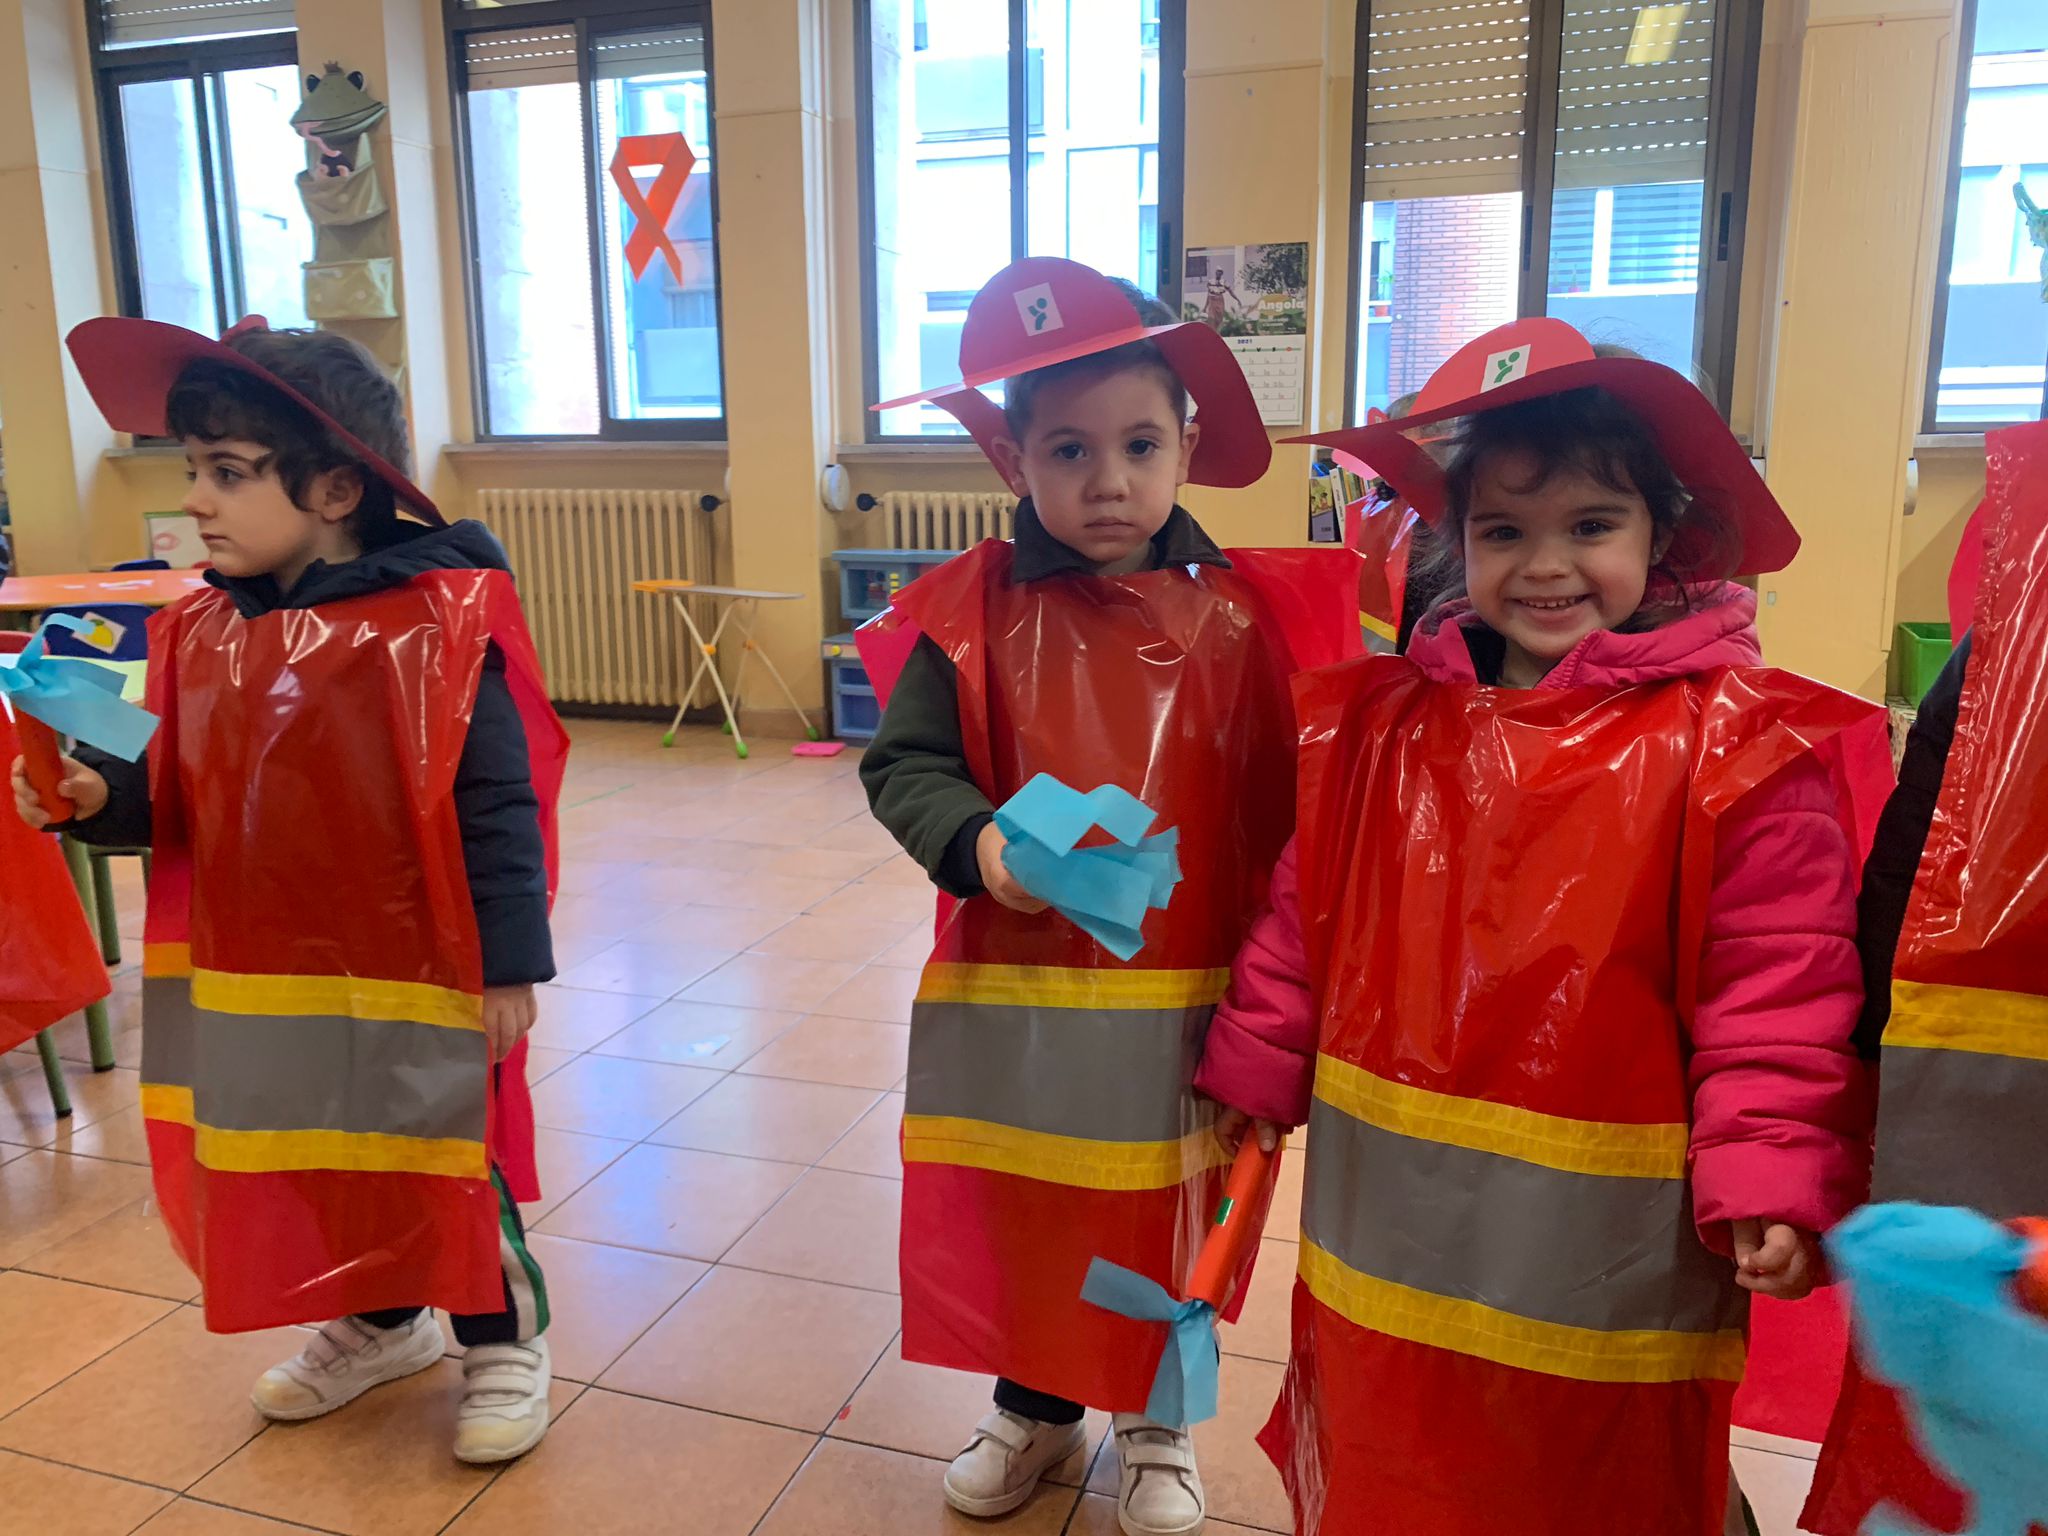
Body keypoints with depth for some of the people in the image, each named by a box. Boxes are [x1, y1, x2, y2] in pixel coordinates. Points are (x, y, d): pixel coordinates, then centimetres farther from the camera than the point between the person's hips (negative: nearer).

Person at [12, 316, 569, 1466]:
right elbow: (183, 799, 10)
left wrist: (509, 964, -18)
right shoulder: (203, 632, 2)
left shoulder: (437, 624, -18)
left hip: (412, 971, -7)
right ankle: (380, 1324, 47)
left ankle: (504, 1338, 34)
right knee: (318, 1160, 22)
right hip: (264, 975, 7)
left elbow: (497, 805, -18)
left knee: (446, 1165, 10)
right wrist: (101, 798, -11)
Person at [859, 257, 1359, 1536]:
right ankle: (1032, 1408, 45)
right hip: (1014, 997, 0)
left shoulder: (1239, 618, -5)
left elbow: (1283, 813, -2)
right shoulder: (979, 612, -6)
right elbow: (903, 764, -6)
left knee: (1167, 1225, 18)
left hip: (1183, 999, 0)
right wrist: (975, 844, -21)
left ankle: (1155, 1421, 45)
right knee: (1018, 1219, 18)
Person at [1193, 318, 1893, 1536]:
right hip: (1397, 1210, 4)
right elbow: (1307, 916, 7)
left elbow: (1779, 979, -11)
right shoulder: (1383, 723, 0)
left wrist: (1771, 1171, -16)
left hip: (1607, 1228, -4)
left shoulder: (1741, 743, -12)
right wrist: (1257, 1067, 12)